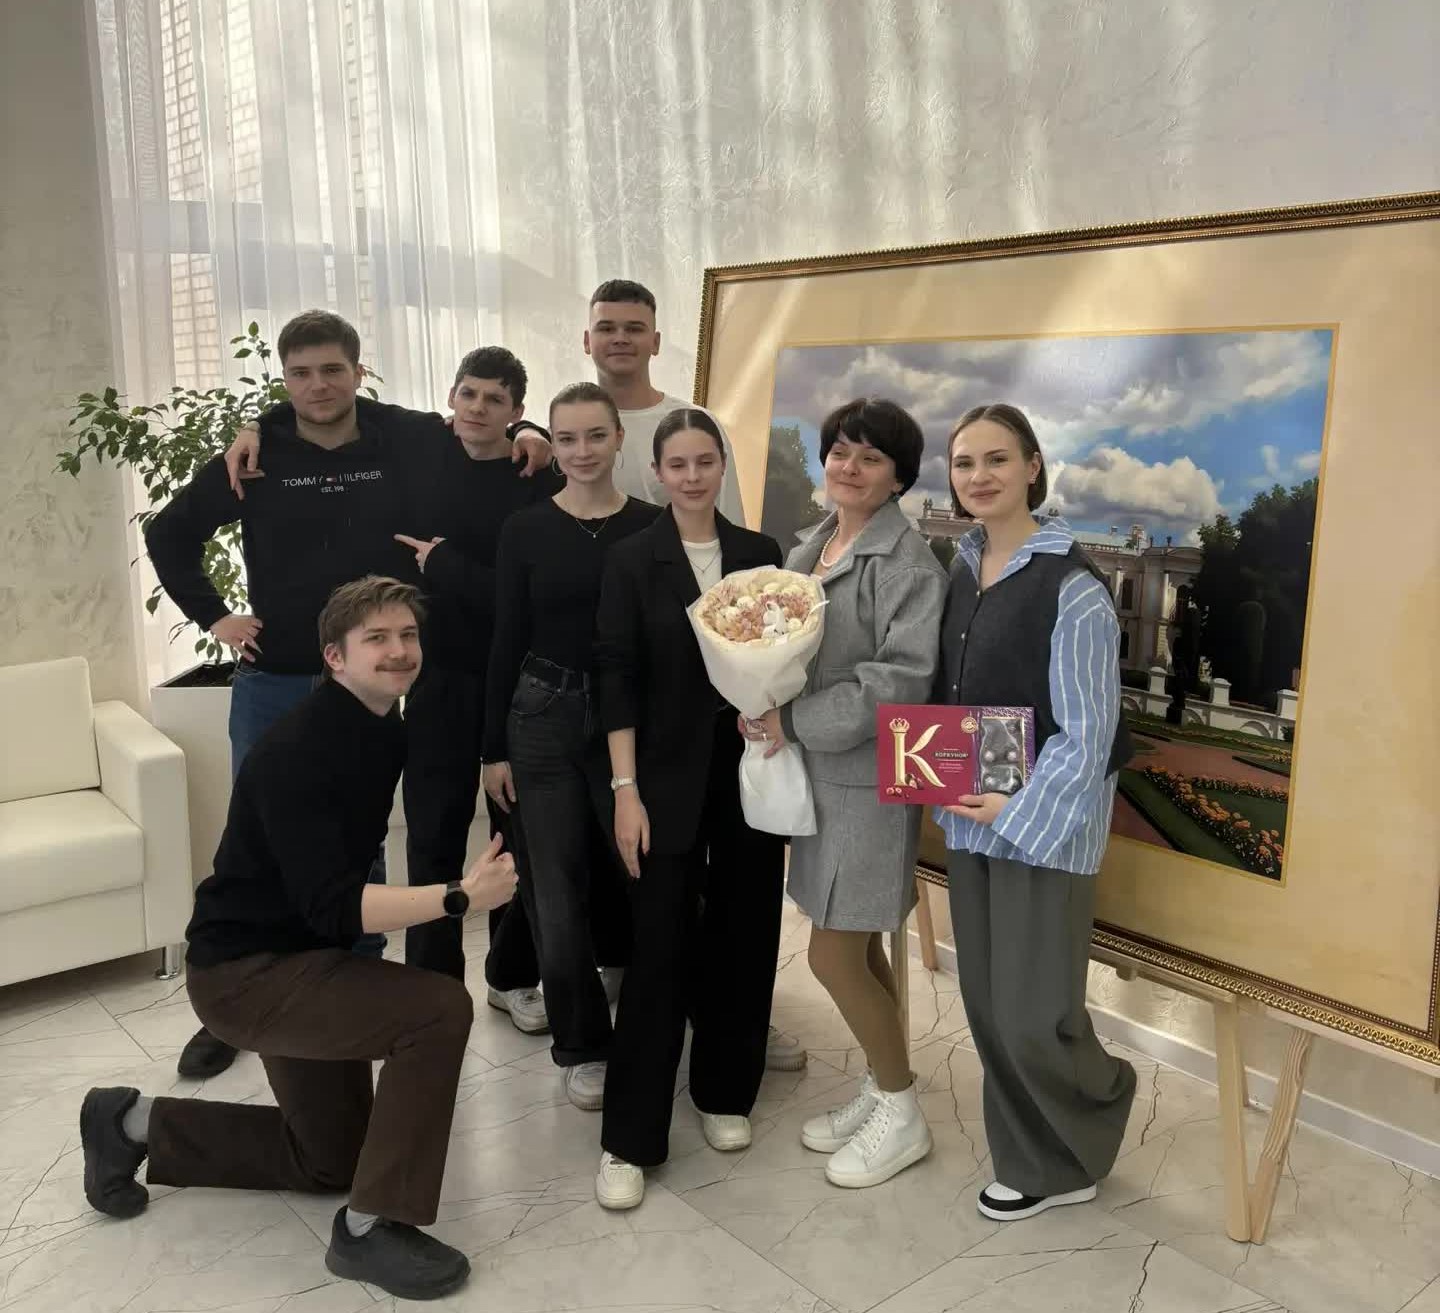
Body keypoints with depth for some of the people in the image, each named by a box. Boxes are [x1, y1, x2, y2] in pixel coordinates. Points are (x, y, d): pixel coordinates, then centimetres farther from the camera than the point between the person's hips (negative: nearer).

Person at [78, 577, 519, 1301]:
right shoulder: (296, 750, -26)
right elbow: (331, 907, -34)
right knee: (440, 1008, -26)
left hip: (296, 959, 9)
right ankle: (371, 1228, -13)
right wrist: (459, 896, -40)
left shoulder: (387, 732, 0)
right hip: (242, 970, -9)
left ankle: (134, 1124, 30)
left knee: (333, 1158, 21)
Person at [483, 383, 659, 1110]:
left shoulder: (651, 525, -1)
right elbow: (507, 641, 1)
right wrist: (494, 747, 0)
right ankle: (581, 1046, 22)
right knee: (559, 890, 6)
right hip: (543, 719, 0)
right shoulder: (524, 529, -1)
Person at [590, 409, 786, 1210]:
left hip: (752, 770, 3)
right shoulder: (633, 560, -3)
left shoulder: (761, 554, 5)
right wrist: (626, 789, -12)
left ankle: (725, 1093, 30)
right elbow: (617, 679, -6)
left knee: (744, 935, 10)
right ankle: (630, 1140, 7)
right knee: (660, 948, -3)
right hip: (671, 777, -3)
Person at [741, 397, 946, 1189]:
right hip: (814, 770, 7)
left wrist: (794, 723, -18)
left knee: (833, 957, -2)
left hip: (867, 777, -7)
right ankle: (880, 1088, 33)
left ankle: (901, 1115, 18)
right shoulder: (810, 546, 10)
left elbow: (901, 681, -22)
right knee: (857, 948, 16)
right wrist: (763, 704, -7)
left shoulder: (906, 562, -14)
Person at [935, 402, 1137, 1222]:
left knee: (1034, 1018, -3)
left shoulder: (1071, 585, -15)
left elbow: (1087, 732, -16)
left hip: (1044, 822, -7)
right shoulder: (962, 570, 8)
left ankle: (1103, 1102, 29)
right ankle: (1039, 1161, 31)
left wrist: (1016, 809, -19)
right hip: (970, 819, 7)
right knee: (986, 1006, 13)